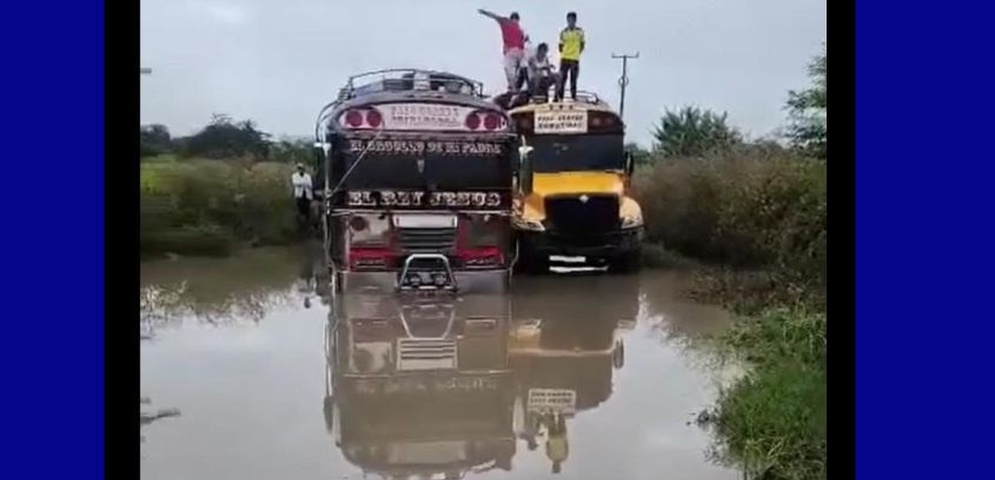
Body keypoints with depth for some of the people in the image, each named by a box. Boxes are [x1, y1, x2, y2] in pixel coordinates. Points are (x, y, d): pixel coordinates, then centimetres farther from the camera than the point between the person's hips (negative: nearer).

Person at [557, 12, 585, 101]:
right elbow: (560, 45, 7)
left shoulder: (580, 32, 3)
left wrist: (577, 53, 5)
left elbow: (582, 44, 11)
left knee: (573, 79, 4)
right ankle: (559, 96, 1)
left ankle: (573, 96, 9)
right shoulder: (563, 32, 1)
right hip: (564, 58, -1)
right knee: (562, 78, -2)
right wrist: (563, 54, 0)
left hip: (575, 59, 1)